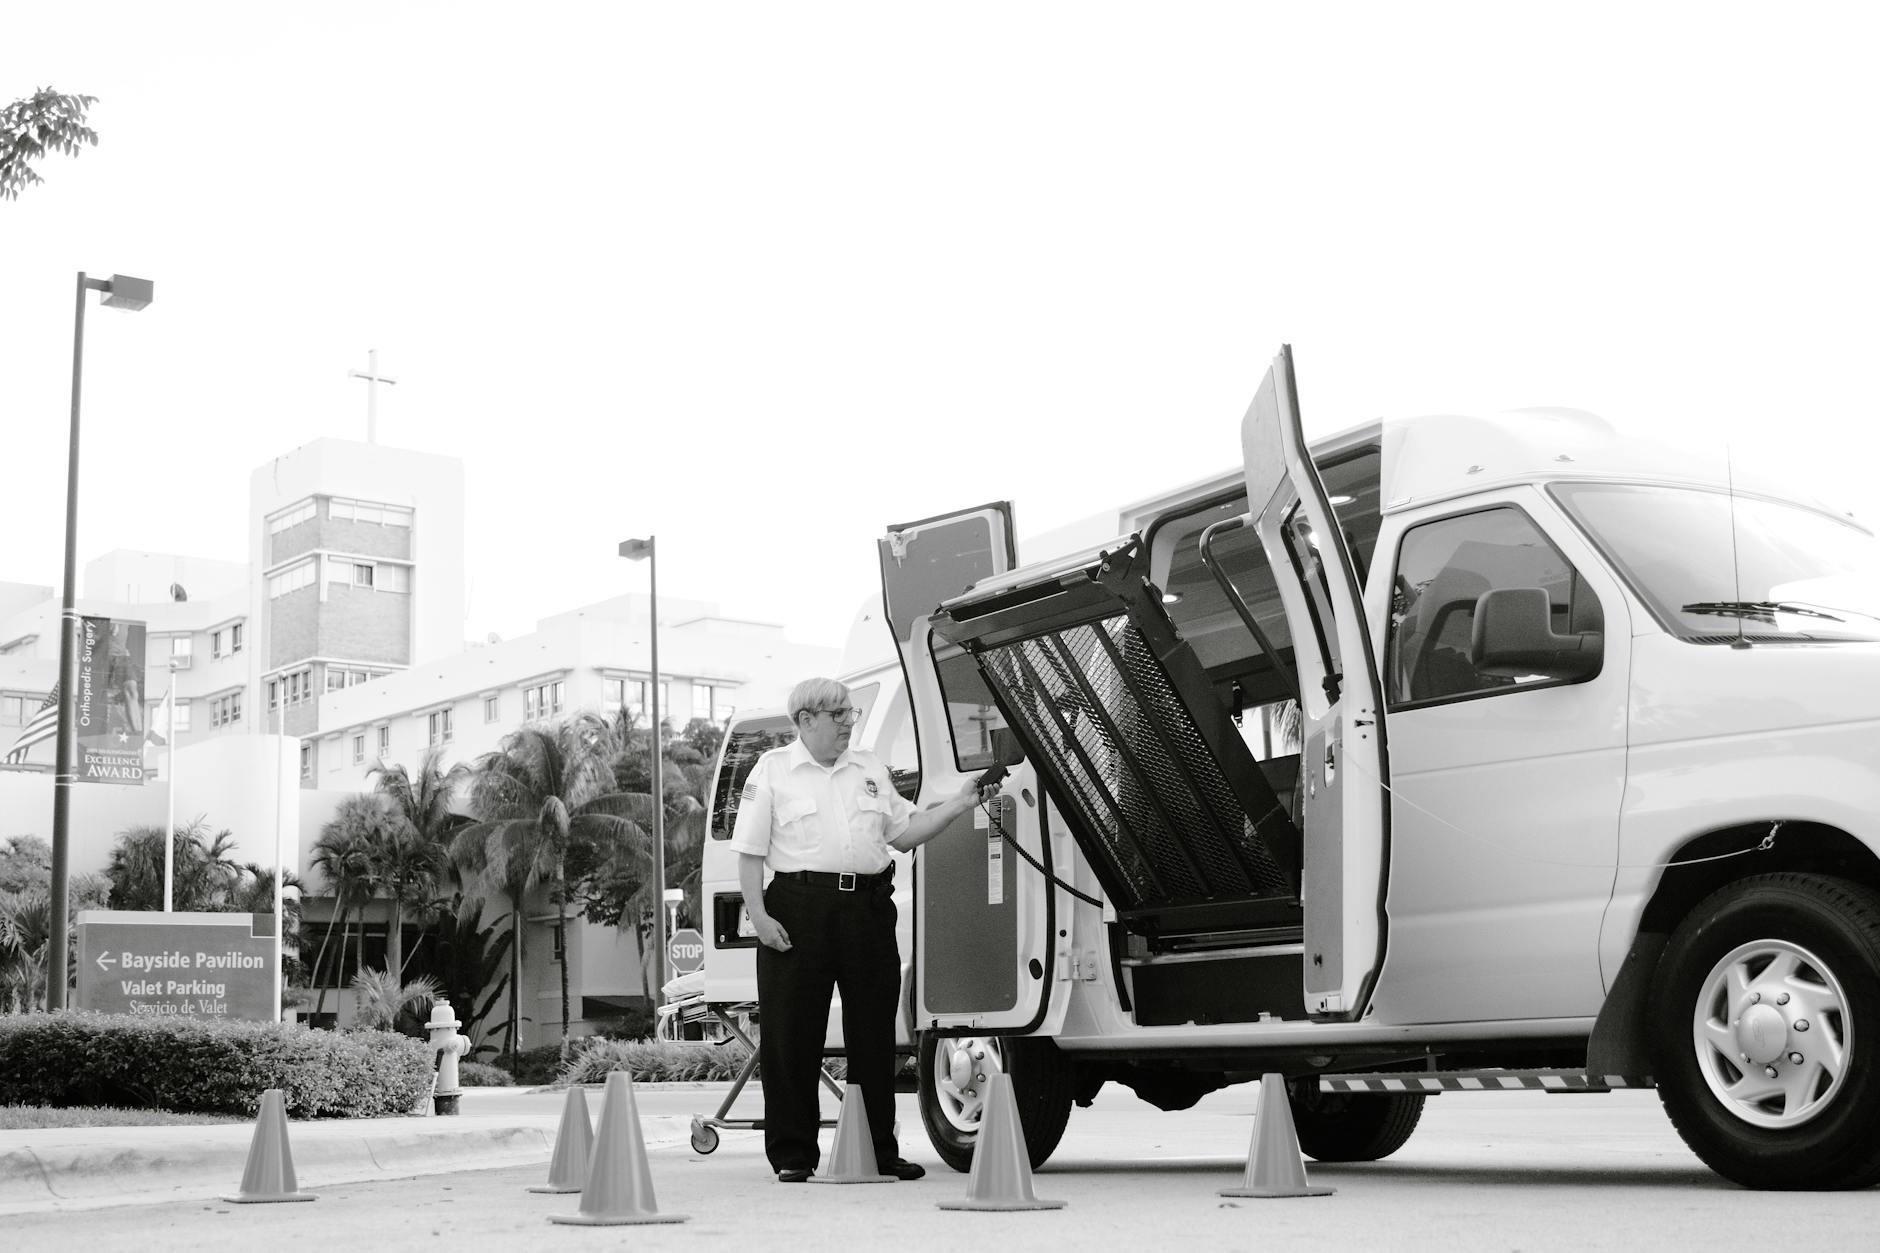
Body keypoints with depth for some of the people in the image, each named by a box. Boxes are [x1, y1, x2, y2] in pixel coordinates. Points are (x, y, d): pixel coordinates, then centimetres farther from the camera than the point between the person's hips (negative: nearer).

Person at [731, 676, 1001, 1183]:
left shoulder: (869, 769, 18)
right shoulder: (773, 770, 4)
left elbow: (906, 832, 16)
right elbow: (750, 851, 0)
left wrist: (959, 804, 5)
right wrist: (758, 914, -10)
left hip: (868, 909, 4)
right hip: (799, 909, -4)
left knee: (874, 1031, 7)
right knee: (792, 1034, -2)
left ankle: (881, 1150, 16)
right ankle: (793, 1154, 6)